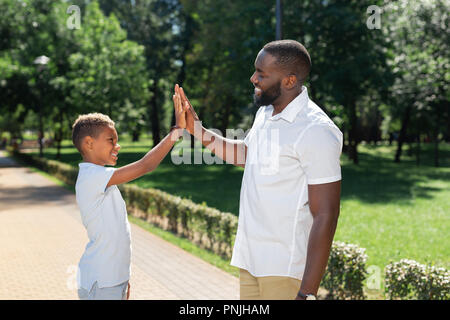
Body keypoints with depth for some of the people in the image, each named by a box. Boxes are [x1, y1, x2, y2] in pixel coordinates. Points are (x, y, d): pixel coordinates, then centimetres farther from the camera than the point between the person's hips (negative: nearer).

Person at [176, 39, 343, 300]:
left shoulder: (316, 132, -19)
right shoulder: (265, 113, 9)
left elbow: (325, 216, -21)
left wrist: (307, 293, -24)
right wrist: (198, 130, 19)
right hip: (251, 259, 8)